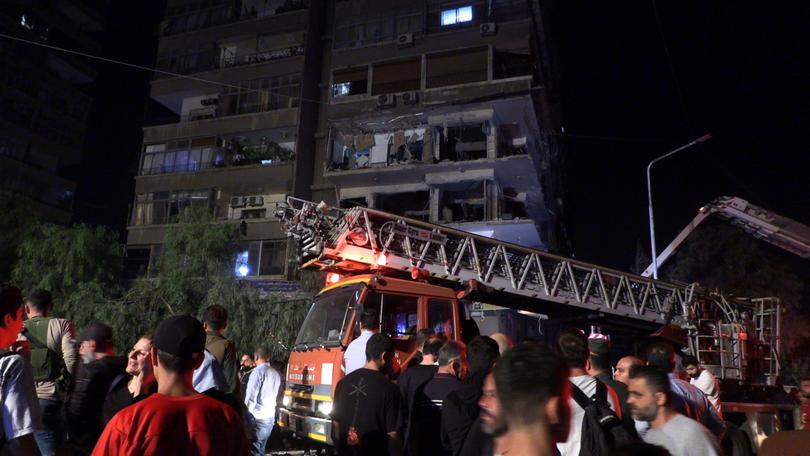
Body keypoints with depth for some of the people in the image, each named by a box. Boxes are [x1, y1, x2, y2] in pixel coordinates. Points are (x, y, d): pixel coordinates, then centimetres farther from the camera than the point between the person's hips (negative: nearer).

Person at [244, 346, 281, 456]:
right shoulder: (276, 374, 13)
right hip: (270, 417, 7)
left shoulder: (258, 371, -9)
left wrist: (245, 410, -2)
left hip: (257, 418, -7)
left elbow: (251, 396, -12)